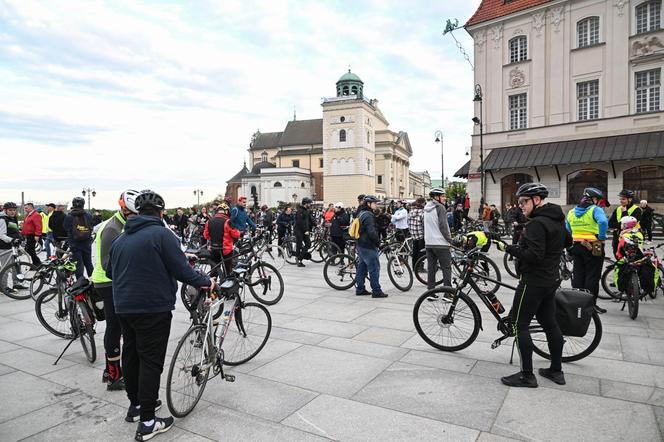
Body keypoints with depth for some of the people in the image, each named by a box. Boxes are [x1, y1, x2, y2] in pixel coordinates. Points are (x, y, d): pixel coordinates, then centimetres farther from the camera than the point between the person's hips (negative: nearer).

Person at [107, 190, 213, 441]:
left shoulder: (120, 238, 11)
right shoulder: (161, 234, -13)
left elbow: (110, 272, 21)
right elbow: (181, 270, -17)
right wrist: (204, 282, -2)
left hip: (124, 307, 8)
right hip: (153, 307, -8)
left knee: (131, 355, 19)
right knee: (150, 361, -2)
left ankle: (135, 404, 34)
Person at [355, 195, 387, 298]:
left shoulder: (361, 213, 15)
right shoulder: (368, 215, -17)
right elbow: (371, 231, -24)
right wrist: (378, 241, -11)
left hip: (361, 244, 10)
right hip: (368, 246, -10)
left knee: (361, 267, 13)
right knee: (374, 267, -5)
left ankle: (360, 289, 18)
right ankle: (376, 291, -2)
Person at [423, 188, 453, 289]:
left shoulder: (426, 208, 14)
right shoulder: (440, 207, -11)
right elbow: (443, 226, -16)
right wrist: (449, 239, -6)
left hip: (428, 243, 7)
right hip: (440, 243, -7)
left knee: (431, 267, 10)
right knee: (446, 267, -1)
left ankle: (430, 290, 12)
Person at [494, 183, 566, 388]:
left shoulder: (537, 223, -20)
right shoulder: (557, 220, 11)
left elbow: (533, 255, -27)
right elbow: (567, 241, 27)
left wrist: (508, 248, -22)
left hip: (534, 281, -10)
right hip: (551, 279, 10)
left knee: (520, 325, -3)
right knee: (550, 323, 16)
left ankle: (527, 375, 2)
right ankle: (556, 370, 26)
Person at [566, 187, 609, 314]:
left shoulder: (571, 212, 11)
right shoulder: (595, 210, -9)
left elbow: (567, 230, 15)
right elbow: (603, 222, -28)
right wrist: (602, 237, -16)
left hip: (576, 246, 6)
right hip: (593, 247, -6)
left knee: (578, 275, 13)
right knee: (592, 276, 2)